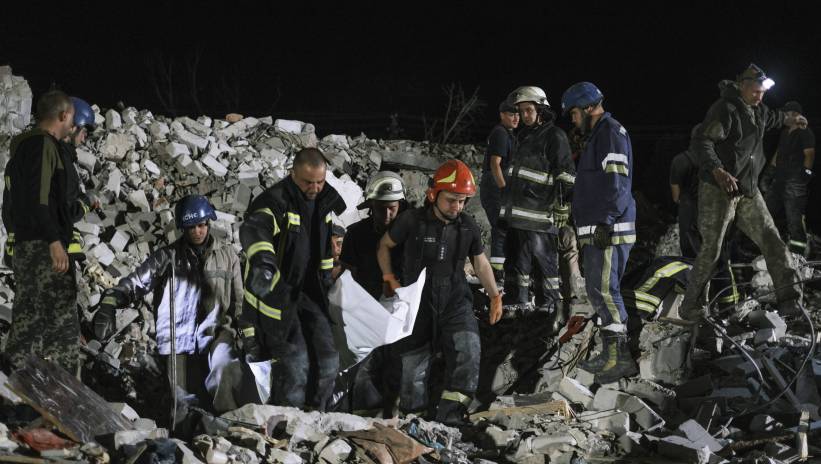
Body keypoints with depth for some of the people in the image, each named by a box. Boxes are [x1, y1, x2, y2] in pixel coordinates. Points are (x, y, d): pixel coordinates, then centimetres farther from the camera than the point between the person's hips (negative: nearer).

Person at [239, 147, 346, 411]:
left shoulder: (327, 200, 5)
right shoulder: (275, 201, -18)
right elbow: (253, 230, -39)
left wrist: (326, 273, 24)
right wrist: (262, 258, -57)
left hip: (309, 291, 7)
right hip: (274, 292, -7)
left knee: (327, 359, 5)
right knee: (294, 363, -15)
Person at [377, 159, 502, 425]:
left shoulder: (468, 227, 3)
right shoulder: (412, 221, -8)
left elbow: (481, 263, 17)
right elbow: (384, 246, 8)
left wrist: (494, 296, 14)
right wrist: (390, 280, 0)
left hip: (455, 303, 2)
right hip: (418, 303, -2)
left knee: (468, 347, -23)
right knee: (413, 364, 1)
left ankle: (450, 410, -22)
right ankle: (412, 412, 27)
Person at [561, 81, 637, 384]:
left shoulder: (611, 132, -10)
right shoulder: (598, 135, 23)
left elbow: (616, 181, -19)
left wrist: (606, 221, -23)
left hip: (609, 230, -11)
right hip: (596, 230, 11)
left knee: (604, 290, -13)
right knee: (597, 290, 12)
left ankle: (620, 357, -13)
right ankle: (610, 354, 16)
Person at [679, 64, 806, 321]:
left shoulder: (757, 110, 14)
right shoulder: (725, 109, -16)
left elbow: (769, 118, 40)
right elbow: (701, 141, -28)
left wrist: (788, 118, 58)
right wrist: (717, 170, -42)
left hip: (748, 191, 8)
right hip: (719, 191, -8)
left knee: (771, 240, -4)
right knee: (711, 250, -5)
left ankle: (789, 299, -5)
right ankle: (691, 308, 7)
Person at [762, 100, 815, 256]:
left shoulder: (805, 133, -6)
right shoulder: (785, 132, 20)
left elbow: (809, 155, -13)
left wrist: (806, 172, -21)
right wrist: (770, 169, 21)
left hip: (795, 181, -9)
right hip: (780, 179, 9)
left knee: (794, 216, -11)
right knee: (769, 210, 11)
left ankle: (798, 251, -8)